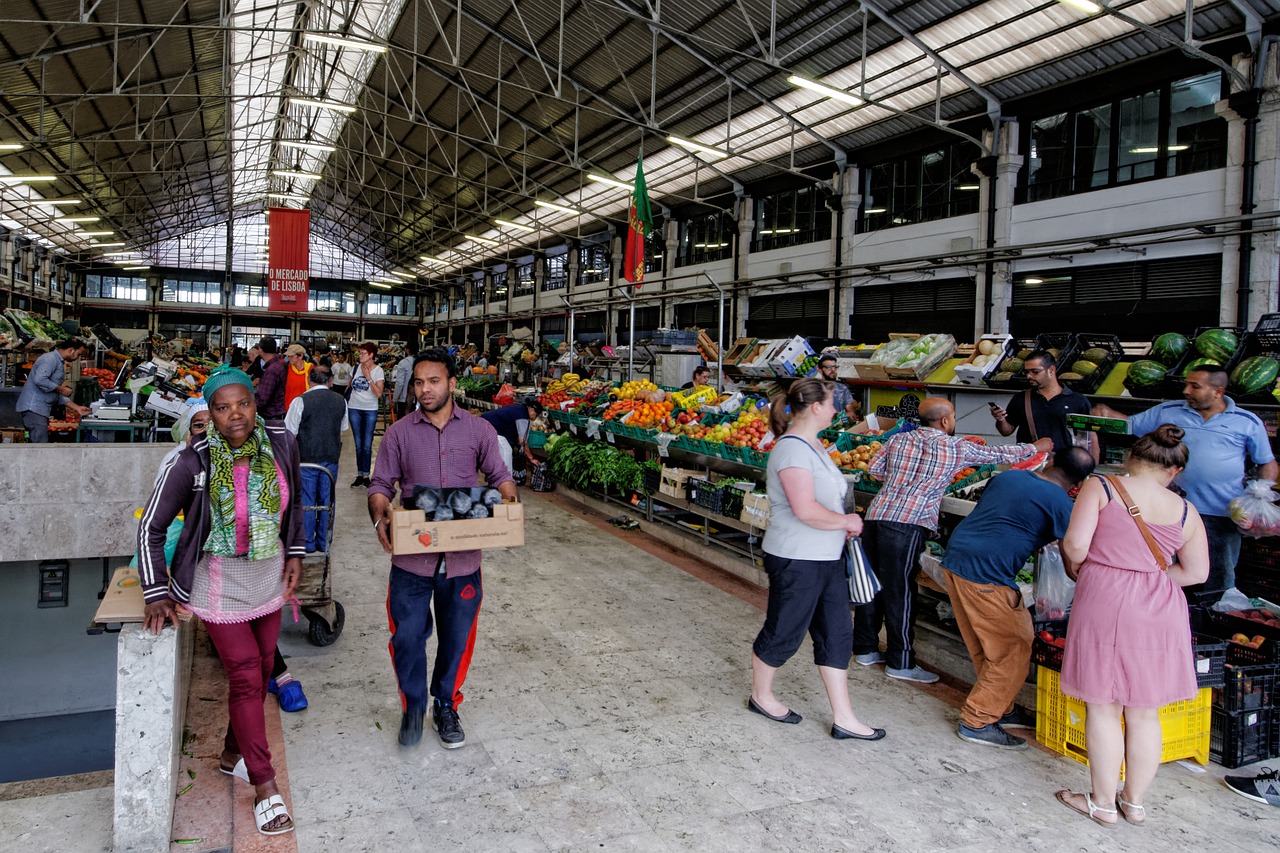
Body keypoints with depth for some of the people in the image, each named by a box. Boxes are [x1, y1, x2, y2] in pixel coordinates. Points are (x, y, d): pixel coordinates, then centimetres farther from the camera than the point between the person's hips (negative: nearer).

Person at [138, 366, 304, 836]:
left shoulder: (281, 442, -10)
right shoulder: (192, 461, -20)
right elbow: (151, 527, -9)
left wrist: (295, 553, 6)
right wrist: (156, 593, -11)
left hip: (269, 576, 4)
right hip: (219, 581, -4)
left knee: (260, 669, 15)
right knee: (245, 677, -3)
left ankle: (234, 752, 39)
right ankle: (265, 786, 9)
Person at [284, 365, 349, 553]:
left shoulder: (300, 401, -12)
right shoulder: (340, 400, 2)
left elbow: (290, 432, -9)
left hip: (307, 457, -4)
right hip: (331, 457, 4)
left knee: (306, 500, 6)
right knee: (327, 499, 11)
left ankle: (308, 543, 13)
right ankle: (324, 542, 18)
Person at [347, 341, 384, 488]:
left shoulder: (378, 371, -8)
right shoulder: (357, 367, 4)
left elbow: (379, 394, -17)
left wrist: (368, 377, -17)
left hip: (370, 410, -4)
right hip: (354, 408, 4)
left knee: (367, 445, -1)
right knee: (358, 445, 8)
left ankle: (366, 475, 6)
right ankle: (359, 475, 13)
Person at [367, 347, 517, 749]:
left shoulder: (479, 430, 1)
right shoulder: (399, 433, 0)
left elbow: (500, 478, 7)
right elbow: (381, 485, 2)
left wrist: (509, 506, -13)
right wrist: (380, 517, -19)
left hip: (463, 558, 1)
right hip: (411, 557, 0)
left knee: (457, 638, 13)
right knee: (407, 637, 5)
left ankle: (446, 707, 35)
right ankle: (413, 707, 30)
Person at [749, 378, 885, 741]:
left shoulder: (812, 444, 11)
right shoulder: (792, 449, -21)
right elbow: (805, 509, -29)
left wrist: (844, 523, 6)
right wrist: (846, 521, -14)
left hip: (826, 559, 10)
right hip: (796, 561, -10)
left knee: (836, 635, 11)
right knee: (784, 632, 8)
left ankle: (843, 718, 20)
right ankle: (760, 696, 31)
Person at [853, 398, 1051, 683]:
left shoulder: (899, 439, 13)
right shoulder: (956, 448, 2)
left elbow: (874, 468, 12)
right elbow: (998, 453, 14)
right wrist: (1036, 447, 29)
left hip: (876, 513, 6)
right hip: (906, 523, -6)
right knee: (900, 591, 0)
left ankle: (866, 649, 25)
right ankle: (900, 662, 8)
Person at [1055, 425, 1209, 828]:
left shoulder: (1100, 488, -5)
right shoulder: (1184, 511, 5)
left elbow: (1075, 544, -14)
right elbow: (1197, 572, 8)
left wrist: (1075, 566, 7)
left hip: (1105, 603, -3)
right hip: (1160, 612, 4)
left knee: (1103, 708, 8)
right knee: (1144, 714, 15)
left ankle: (1103, 803, 18)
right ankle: (1135, 802, 29)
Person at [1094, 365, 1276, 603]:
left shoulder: (1247, 422, 3)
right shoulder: (1168, 412, 5)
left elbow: (1268, 464, 9)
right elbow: (1129, 425, 9)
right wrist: (1108, 413, -12)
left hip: (1222, 516, -1)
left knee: (1217, 582, 9)